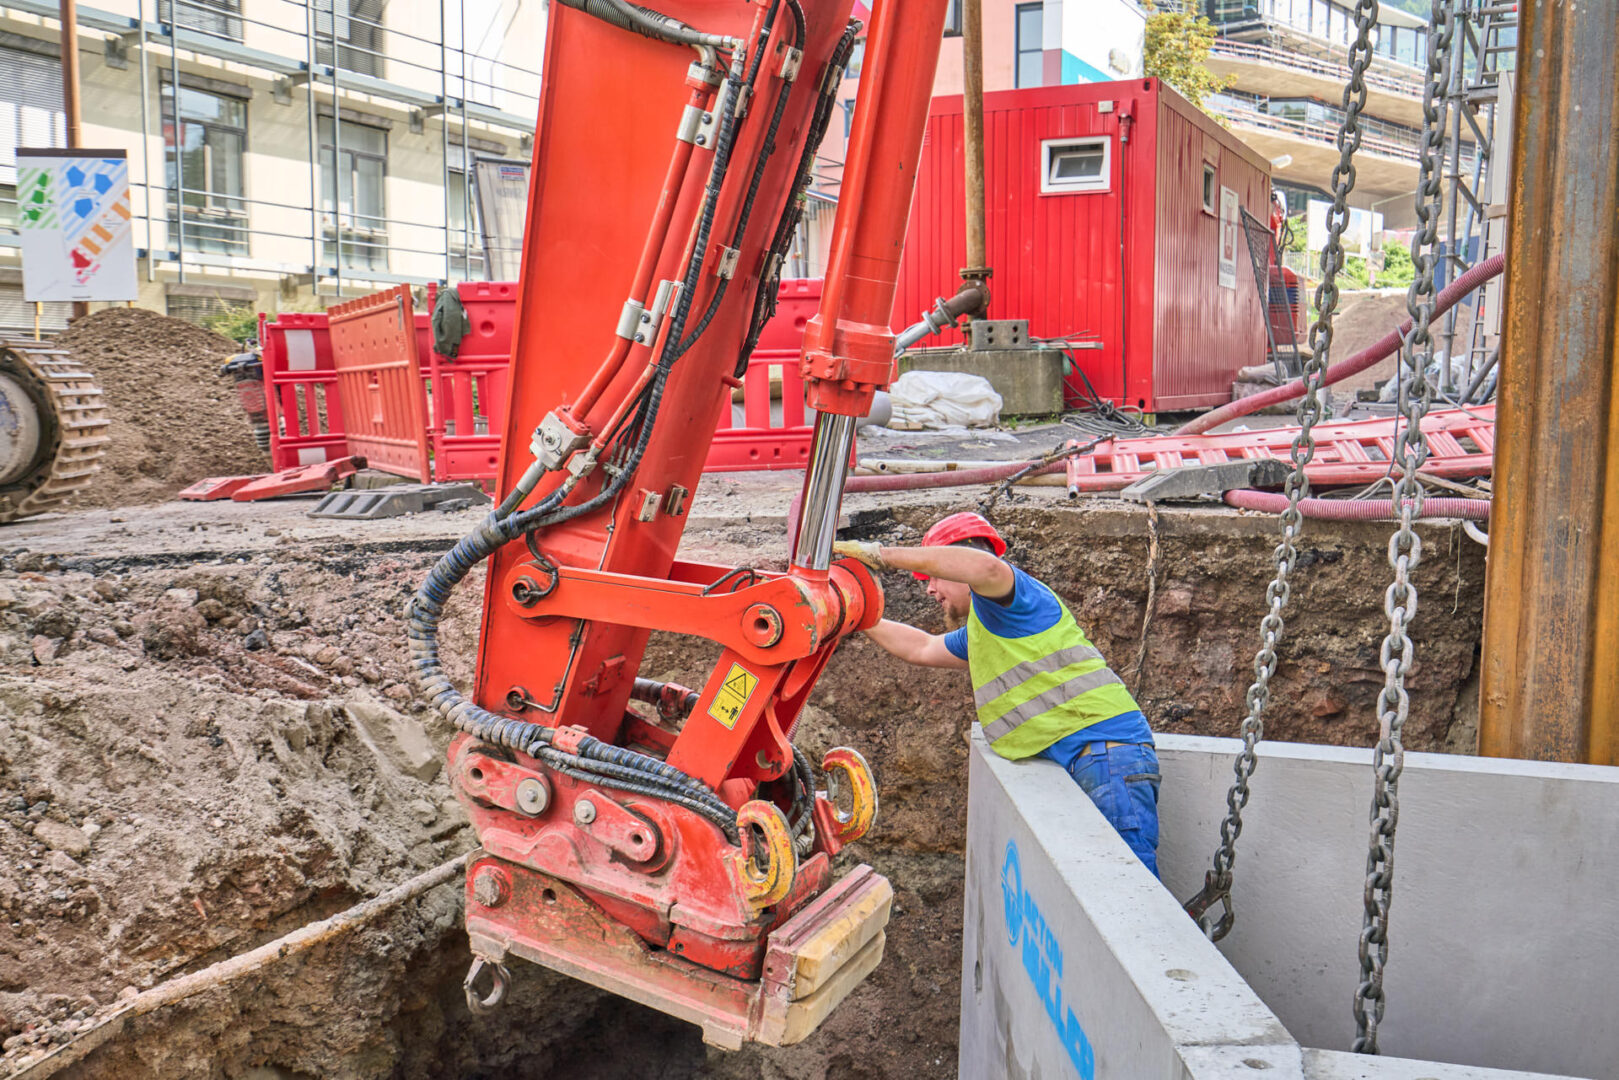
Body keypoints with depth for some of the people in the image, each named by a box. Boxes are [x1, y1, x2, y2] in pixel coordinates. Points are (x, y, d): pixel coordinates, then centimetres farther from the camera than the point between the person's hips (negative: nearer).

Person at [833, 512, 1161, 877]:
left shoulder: (997, 602, -3)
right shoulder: (978, 633, 29)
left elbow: (985, 567, -28)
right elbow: (922, 648, 43)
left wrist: (885, 555, -22)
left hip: (1108, 754, -10)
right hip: (1082, 765, 10)